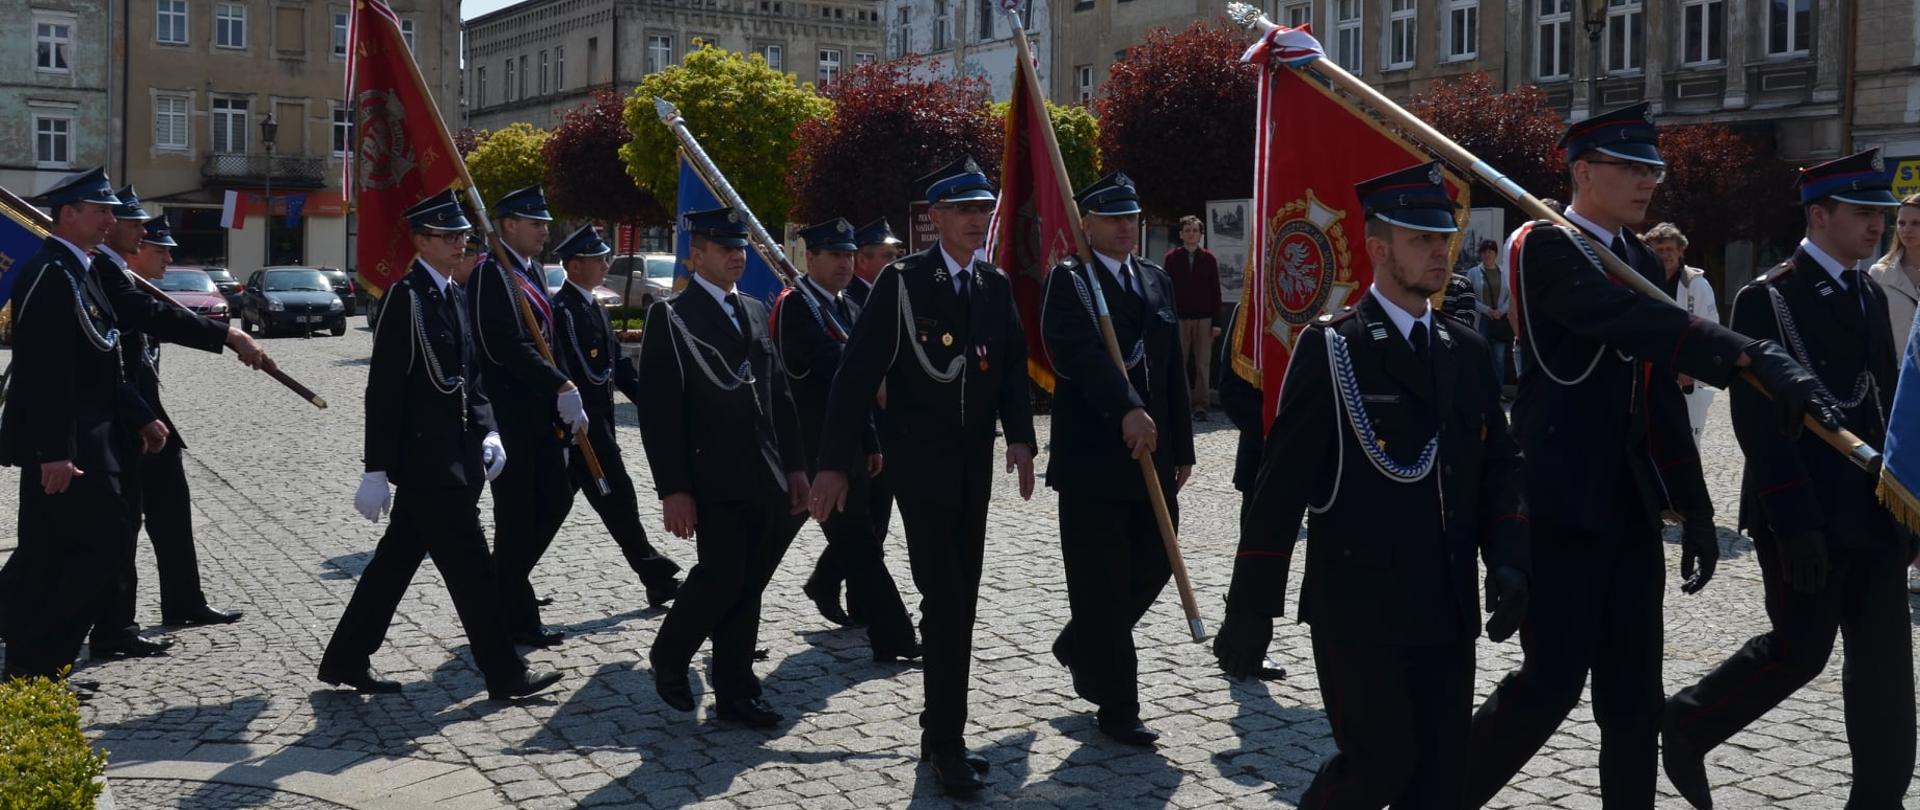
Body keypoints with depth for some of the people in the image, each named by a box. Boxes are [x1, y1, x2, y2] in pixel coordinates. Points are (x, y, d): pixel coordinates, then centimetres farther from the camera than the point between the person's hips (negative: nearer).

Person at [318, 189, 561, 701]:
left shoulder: (456, 294, 13)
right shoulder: (406, 296, -14)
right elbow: (384, 389, -16)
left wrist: (487, 432, 5)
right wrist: (377, 469, -17)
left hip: (452, 457, 9)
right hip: (426, 461, -9)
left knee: (397, 562, 14)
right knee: (469, 567, -3)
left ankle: (346, 660, 24)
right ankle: (505, 674, 5)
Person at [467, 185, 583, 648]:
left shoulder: (534, 271, 14)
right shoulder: (491, 275, -15)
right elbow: (507, 347, -24)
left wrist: (565, 402, 12)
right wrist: (563, 388, -24)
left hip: (540, 411, 9)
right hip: (508, 413, -9)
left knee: (557, 497, 13)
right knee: (516, 514, -1)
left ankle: (506, 586, 28)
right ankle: (516, 619, 9)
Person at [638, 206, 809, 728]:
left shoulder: (754, 312, 16)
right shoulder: (670, 317, -5)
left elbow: (779, 393, 18)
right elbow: (659, 411, -10)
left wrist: (794, 466, 13)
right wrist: (673, 490, -16)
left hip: (764, 482, 6)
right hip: (715, 482, -6)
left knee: (748, 585, 8)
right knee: (721, 577, -10)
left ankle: (736, 691, 17)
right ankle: (668, 657, 15)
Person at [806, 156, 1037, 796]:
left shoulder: (996, 286, 9)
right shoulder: (901, 281, -8)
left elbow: (1013, 366, 10)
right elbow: (858, 373, -11)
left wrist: (1019, 436, -8)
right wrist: (835, 463, -15)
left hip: (975, 460, 6)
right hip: (919, 456, -6)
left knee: (961, 599, 10)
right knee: (943, 597, -9)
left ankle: (940, 731, 22)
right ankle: (948, 742, -2)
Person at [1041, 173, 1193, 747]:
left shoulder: (1157, 282, 15)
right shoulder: (1069, 283, -5)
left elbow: (1174, 369, 15)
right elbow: (1082, 353, -22)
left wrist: (1181, 448, 13)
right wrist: (1126, 410, -34)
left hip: (1152, 453, 7)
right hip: (1092, 457, -6)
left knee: (1154, 565, 10)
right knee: (1103, 583, -1)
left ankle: (1080, 647, 35)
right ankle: (1117, 709, 9)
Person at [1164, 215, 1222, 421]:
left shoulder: (1209, 259, 6)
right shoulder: (1171, 258, 3)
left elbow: (1215, 292, 7)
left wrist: (1216, 322, 2)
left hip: (1203, 319, 1)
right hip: (1179, 319, -1)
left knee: (1202, 364, 0)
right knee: (1179, 363, 1)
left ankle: (1200, 405, 4)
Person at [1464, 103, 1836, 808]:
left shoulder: (1642, 261, 16)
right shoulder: (1547, 248, -9)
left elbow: (1661, 394, 19)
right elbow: (1635, 321, -27)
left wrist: (1694, 509, 17)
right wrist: (1756, 357, -37)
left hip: (1630, 506, 8)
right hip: (1561, 503, -8)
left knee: (1634, 695, 8)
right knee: (1552, 683, -7)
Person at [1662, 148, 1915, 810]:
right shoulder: (1767, 299, -10)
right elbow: (1757, 421, -15)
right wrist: (1795, 522, -20)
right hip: (1801, 514, -7)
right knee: (1799, 650, -2)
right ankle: (1687, 722, 20)